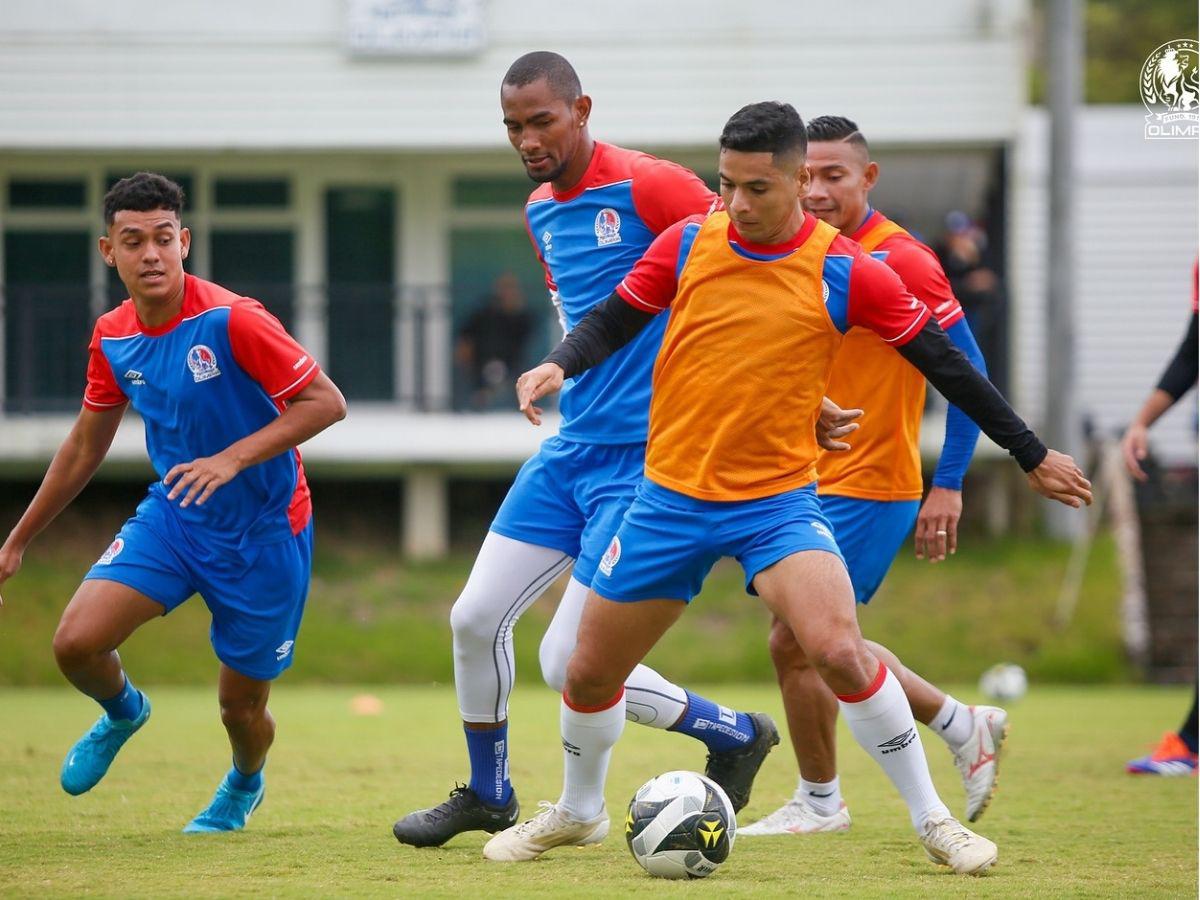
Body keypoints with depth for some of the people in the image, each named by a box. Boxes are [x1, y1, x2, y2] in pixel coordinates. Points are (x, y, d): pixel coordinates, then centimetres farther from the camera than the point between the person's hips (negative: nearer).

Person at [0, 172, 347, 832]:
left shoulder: (232, 321, -22)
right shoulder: (113, 338, -2)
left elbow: (326, 402, -22)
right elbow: (85, 446, 12)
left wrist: (232, 459, -32)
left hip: (262, 530, -4)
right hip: (172, 514, 4)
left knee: (241, 706, 5)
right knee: (76, 641, -16)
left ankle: (244, 785, 44)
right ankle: (122, 713, 20)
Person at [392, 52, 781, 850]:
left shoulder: (647, 187, -15)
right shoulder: (541, 212, 11)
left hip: (644, 459, -8)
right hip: (570, 449, 8)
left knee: (570, 663, -10)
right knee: (476, 619, 6)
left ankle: (738, 737, 10)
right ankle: (488, 795, 27)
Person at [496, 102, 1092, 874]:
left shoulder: (847, 273, -9)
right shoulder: (685, 246, -2)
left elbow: (944, 362, -1)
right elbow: (614, 321, 9)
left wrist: (1032, 455, 3)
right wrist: (559, 366, -13)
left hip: (778, 502, -3)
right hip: (670, 498, 3)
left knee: (840, 650, -25)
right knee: (590, 672, 9)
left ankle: (933, 821, -9)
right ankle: (578, 811, 39)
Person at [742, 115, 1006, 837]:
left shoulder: (899, 260, -14)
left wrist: (949, 485, -15)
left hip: (869, 486, -8)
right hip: (808, 481, 8)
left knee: (796, 639, -9)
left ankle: (820, 802, 7)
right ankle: (965, 726, 24)